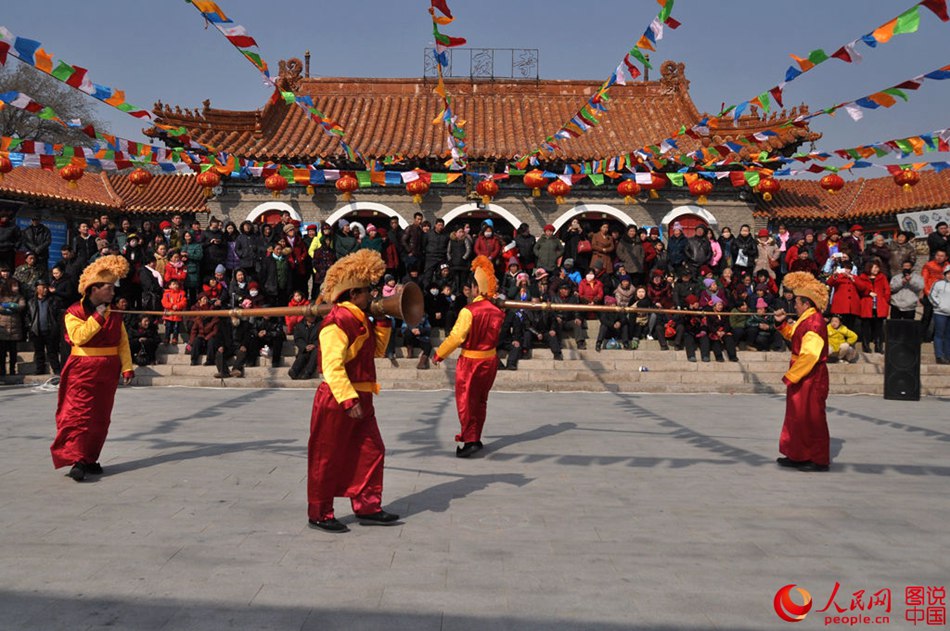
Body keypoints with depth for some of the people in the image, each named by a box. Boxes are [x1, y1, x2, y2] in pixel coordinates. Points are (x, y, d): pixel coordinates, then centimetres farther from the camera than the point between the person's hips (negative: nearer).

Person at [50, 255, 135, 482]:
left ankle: (90, 458, 16)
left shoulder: (114, 314, 10)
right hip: (83, 371, -5)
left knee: (101, 417, 8)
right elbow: (78, 337, -21)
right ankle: (76, 460, -12)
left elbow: (123, 342, 7)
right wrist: (98, 317, -18)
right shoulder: (75, 312, -5)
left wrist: (127, 368, -2)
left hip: (108, 372, 5)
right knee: (80, 414, -9)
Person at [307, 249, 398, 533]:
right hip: (336, 401, -10)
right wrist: (349, 400, -28)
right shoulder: (338, 321, -19)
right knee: (328, 458, 2)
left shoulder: (361, 319, 12)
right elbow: (332, 366, -25)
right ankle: (319, 514, 14)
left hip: (360, 399, 10)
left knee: (371, 451, 11)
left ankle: (367, 507, 21)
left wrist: (384, 321, 11)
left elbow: (378, 350, 23)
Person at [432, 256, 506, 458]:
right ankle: (474, 437, 26)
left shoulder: (469, 311, -19)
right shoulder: (497, 311, 0)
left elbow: (457, 336, -19)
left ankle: (470, 441, -4)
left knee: (465, 401, 2)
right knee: (480, 400, 17)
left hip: (470, 361, -6)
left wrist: (439, 354, -9)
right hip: (490, 359, 6)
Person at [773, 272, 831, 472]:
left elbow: (809, 354, -27)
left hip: (811, 379, -10)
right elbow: (792, 334, 31)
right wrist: (781, 323, 13)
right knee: (798, 416, 15)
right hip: (801, 377, 10)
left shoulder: (815, 322, -20)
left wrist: (790, 376, -23)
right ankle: (798, 456, 25)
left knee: (812, 418, -2)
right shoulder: (805, 320, 10)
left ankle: (819, 460, 7)